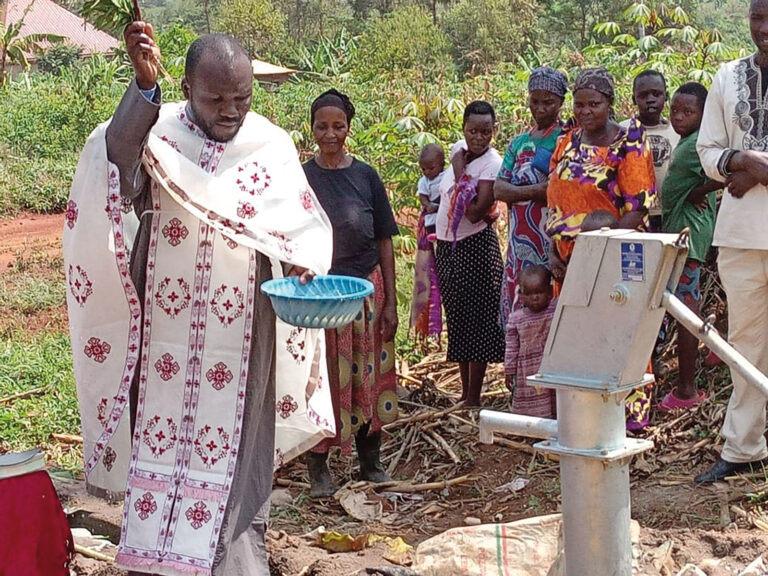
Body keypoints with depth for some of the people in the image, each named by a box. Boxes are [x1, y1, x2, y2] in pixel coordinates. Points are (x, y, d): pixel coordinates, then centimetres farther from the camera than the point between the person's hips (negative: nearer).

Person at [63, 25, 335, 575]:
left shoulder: (271, 144, 0)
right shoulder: (156, 132, -6)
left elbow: (307, 223, 6)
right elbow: (115, 156, -29)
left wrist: (303, 260, -16)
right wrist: (144, 86, -46)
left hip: (243, 339, 1)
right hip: (166, 337, 0)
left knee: (238, 459, 5)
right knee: (161, 446, 7)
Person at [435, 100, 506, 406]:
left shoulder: (492, 163, -15)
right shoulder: (458, 150, 6)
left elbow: (475, 213, -24)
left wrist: (460, 175, -19)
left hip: (474, 247, -8)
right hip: (447, 245, 8)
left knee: (476, 320, -3)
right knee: (456, 318, 13)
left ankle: (473, 398, 3)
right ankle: (464, 391, 24)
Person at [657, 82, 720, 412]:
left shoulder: (698, 143, -15)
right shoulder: (686, 141, 15)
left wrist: (699, 191, -19)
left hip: (688, 232, -10)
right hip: (677, 228, 10)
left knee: (685, 309, -6)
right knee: (686, 308, 13)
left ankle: (686, 390, -1)